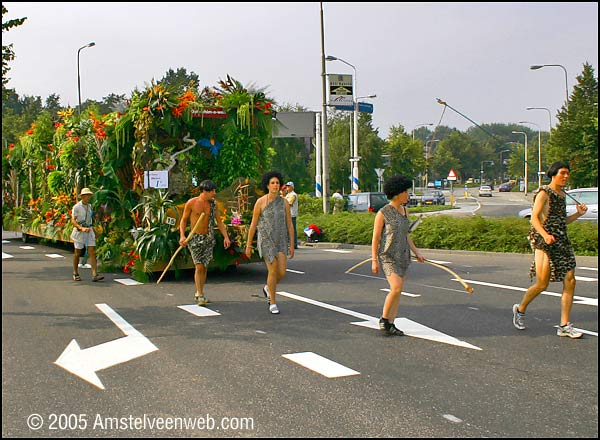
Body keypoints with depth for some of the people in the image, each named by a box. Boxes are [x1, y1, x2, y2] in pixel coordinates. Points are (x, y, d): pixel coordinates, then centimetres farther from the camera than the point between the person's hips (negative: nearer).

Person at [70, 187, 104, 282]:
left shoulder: (89, 206, 9)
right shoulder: (76, 207, -10)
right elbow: (73, 221, -17)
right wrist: (82, 228, -30)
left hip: (89, 231, 5)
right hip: (79, 231, -5)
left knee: (92, 252, -8)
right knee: (77, 253, 7)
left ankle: (95, 275, -14)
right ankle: (75, 274, 24)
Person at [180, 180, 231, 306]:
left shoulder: (212, 204, 4)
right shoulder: (191, 203, -7)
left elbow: (219, 221, 10)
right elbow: (183, 220, 0)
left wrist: (226, 236, 0)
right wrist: (182, 236, -13)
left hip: (208, 239, 4)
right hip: (195, 239, -4)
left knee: (204, 267, 8)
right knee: (199, 267, -11)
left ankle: (199, 293, 20)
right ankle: (200, 295, -5)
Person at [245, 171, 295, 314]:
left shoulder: (284, 202, 3)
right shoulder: (260, 202, -6)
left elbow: (289, 224, 6)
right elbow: (253, 224, -2)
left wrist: (292, 245, 4)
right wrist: (248, 245, -1)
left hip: (281, 241, 4)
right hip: (266, 240, -3)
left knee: (282, 272, -5)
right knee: (273, 271, -8)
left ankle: (268, 288, 28)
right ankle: (273, 303, 9)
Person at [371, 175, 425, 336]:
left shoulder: (404, 210, 9)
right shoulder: (382, 213, -12)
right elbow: (375, 238, -9)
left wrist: (416, 252, 10)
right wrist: (374, 261, -12)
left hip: (403, 255, 7)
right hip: (388, 256, -7)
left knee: (398, 290, 6)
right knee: (396, 288, -20)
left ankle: (390, 325, 12)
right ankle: (384, 319, -1)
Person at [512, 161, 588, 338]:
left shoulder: (563, 194, 17)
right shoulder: (544, 193, -6)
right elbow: (534, 218, -13)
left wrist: (578, 214, 8)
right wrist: (545, 235, -28)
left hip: (562, 240, 7)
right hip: (544, 242, -7)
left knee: (570, 280, -3)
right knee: (542, 284, -6)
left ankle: (564, 326, 2)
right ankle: (520, 309, 21)